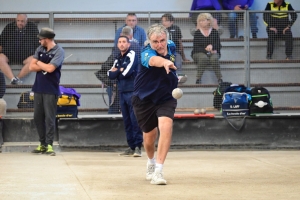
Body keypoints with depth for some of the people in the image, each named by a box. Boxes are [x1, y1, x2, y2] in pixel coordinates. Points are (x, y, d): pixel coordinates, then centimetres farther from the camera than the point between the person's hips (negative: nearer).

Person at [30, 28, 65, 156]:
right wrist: (45, 66, -9)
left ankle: (49, 145, -3)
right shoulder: (40, 49, 9)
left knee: (49, 118, -6)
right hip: (38, 88, 7)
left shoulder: (58, 51, -9)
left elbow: (50, 68, -21)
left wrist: (39, 63, -4)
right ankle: (42, 144, 17)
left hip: (51, 90, -7)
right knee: (37, 117, 9)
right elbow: (31, 67, 3)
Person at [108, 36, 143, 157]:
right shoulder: (118, 59, 18)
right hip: (122, 93, 8)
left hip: (132, 92, -8)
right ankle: (131, 147, 12)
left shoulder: (132, 55, -4)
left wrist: (116, 72, 3)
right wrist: (120, 71, -5)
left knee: (135, 120, -10)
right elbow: (110, 75, 10)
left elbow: (127, 72, -15)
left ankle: (138, 147, -11)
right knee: (127, 121, 8)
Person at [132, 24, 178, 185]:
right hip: (144, 99, -3)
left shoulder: (171, 46, -8)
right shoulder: (147, 53, -27)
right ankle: (151, 162, 46)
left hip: (166, 98, 3)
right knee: (149, 135, 11)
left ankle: (158, 171, -25)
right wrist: (164, 62, -74)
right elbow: (153, 60, -55)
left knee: (166, 125, -24)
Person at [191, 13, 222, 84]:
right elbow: (195, 48, -5)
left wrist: (212, 46, -22)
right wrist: (206, 50, -16)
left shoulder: (214, 32, 4)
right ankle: (198, 80, -36)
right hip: (199, 53, -1)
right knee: (203, 58, -37)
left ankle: (220, 79, -33)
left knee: (214, 58, -35)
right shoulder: (197, 33, 1)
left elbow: (218, 46, 0)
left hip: (213, 53, 1)